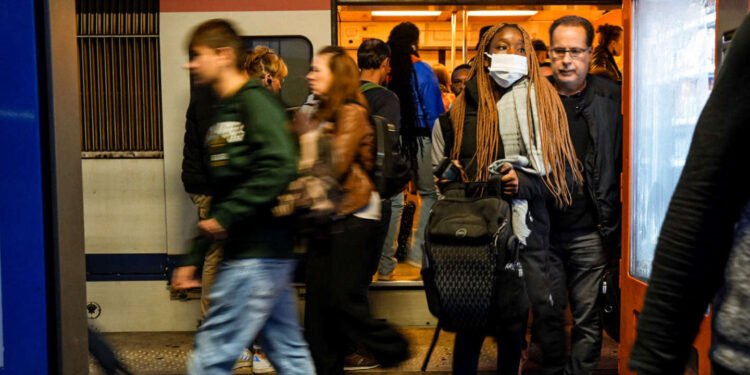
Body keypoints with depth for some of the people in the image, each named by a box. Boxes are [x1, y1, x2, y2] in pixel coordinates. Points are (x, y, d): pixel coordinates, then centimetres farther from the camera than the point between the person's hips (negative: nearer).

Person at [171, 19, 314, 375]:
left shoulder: (255, 101, -9)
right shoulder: (222, 112, 19)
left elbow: (279, 167, -23)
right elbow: (220, 194, 21)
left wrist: (225, 217, -18)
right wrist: (193, 258, 19)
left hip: (258, 253, -9)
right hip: (248, 251, 9)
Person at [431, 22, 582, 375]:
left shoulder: (544, 103, 4)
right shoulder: (462, 110, 4)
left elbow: (561, 168, 1)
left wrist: (523, 183, -14)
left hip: (525, 230, 1)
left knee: (513, 323, 9)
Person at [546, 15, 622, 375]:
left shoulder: (611, 98, -1)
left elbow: (625, 163, -3)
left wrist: (614, 224, -11)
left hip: (591, 233, -1)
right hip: (543, 228, 1)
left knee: (588, 320, 8)